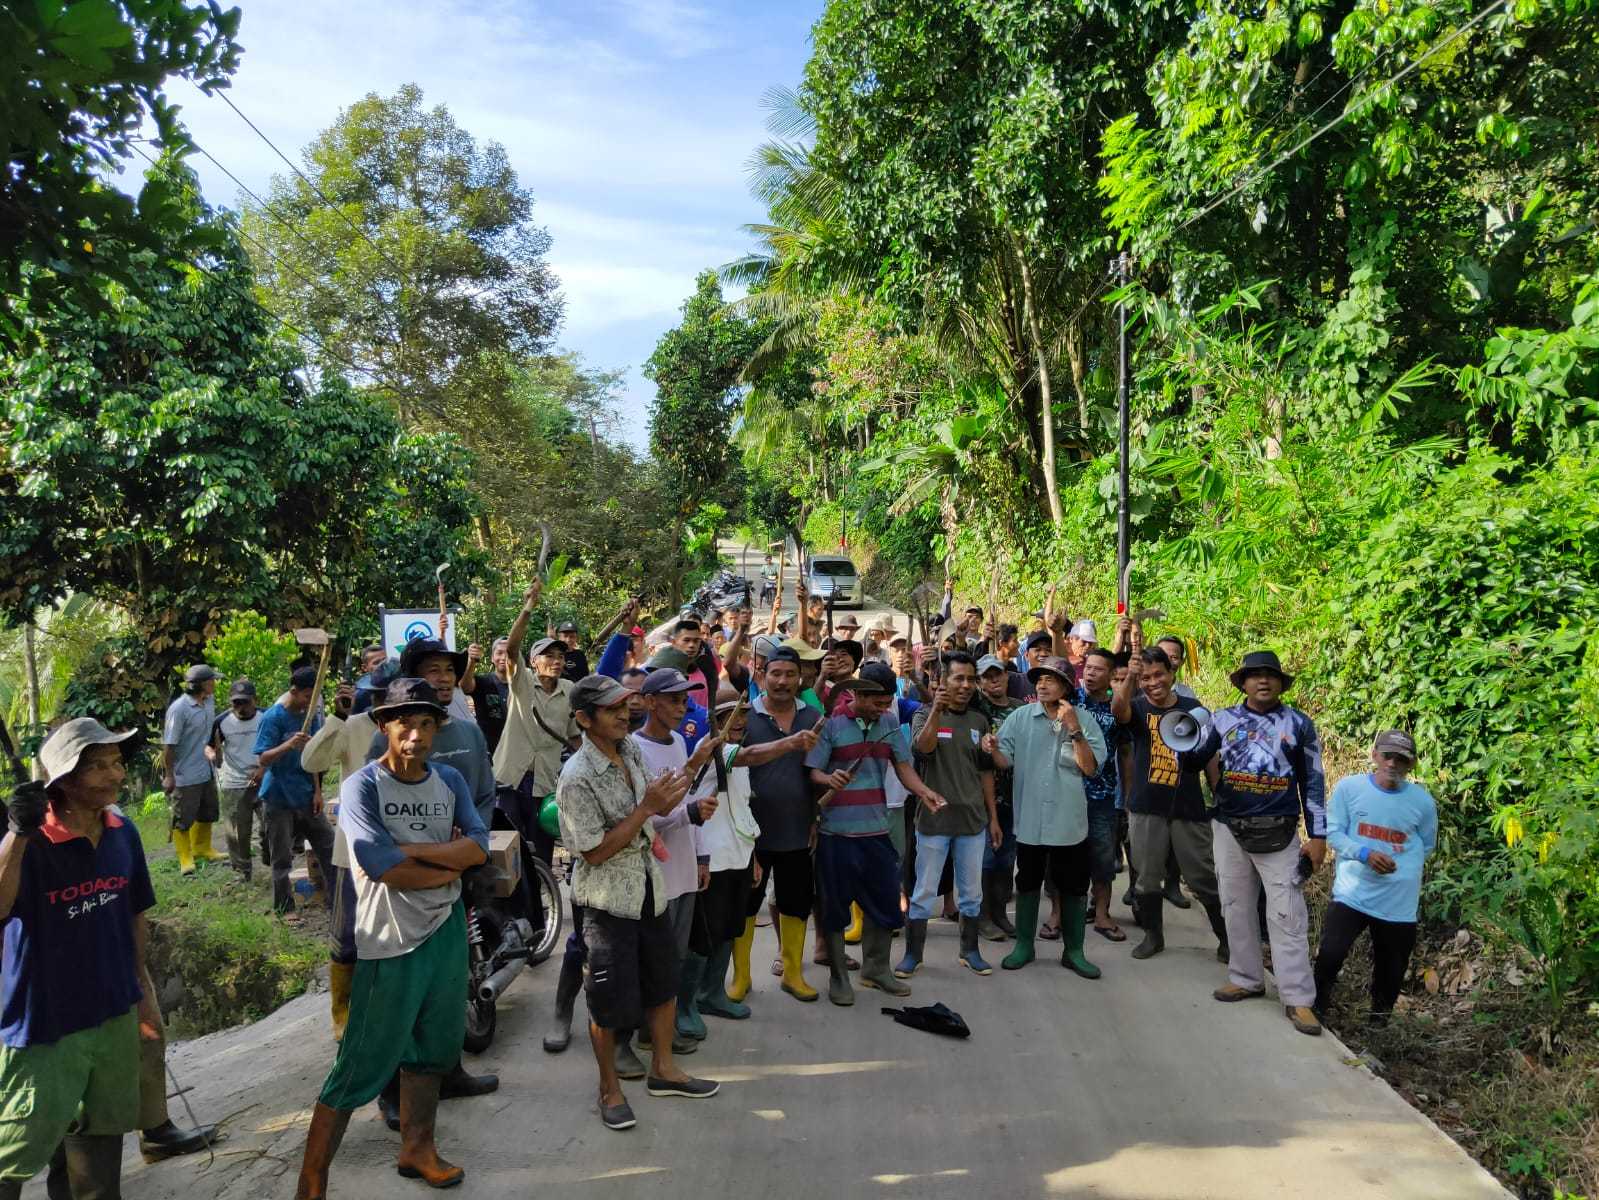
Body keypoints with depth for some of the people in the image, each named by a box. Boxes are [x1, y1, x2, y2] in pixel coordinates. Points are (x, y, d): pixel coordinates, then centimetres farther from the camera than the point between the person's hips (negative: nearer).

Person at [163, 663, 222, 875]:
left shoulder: (209, 702, 0)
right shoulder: (179, 709, -23)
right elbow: (169, 744, -19)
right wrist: (169, 776, -17)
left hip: (206, 772, 8)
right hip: (184, 775, -8)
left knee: (206, 814, 21)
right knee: (183, 819, 6)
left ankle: (202, 849, 39)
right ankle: (185, 859, 19)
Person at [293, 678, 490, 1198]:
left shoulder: (450, 780, 2)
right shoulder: (361, 786, -14)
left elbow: (479, 846, -11)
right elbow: (381, 867, -25)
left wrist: (407, 850, -20)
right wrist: (450, 865, -12)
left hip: (448, 931, 6)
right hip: (391, 942, -6)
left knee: (430, 1050, 20)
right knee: (360, 1068, 1)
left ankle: (416, 1148, 39)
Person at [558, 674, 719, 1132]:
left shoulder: (631, 749, 0)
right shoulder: (577, 778, -23)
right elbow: (594, 852, -21)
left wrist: (666, 798, -8)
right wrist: (647, 809, -24)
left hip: (650, 889, 7)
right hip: (609, 901, -7)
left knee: (663, 983, 18)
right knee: (611, 1000, 5)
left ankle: (663, 1069, 37)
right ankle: (609, 1087, 26)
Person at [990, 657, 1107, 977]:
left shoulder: (1084, 719, -4)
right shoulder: (1020, 717, -2)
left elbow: (1090, 768, -9)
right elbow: (1005, 760, -4)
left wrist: (1074, 731, -20)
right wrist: (994, 749, -26)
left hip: (1069, 821, 0)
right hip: (1029, 819, 0)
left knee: (1074, 888, 9)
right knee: (1028, 884, 13)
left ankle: (1073, 951, 23)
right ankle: (1023, 945, 27)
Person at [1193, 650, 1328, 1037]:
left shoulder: (1299, 724, 2)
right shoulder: (1223, 720, 4)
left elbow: (1313, 781, 3)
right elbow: (1195, 758, 12)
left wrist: (1318, 835, 0)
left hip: (1278, 834, -2)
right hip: (1230, 830, 2)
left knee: (1287, 915, -3)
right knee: (1237, 908, 10)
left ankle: (1298, 998, 2)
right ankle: (1246, 978, 23)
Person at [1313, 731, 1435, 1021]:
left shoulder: (1422, 801, -2)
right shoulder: (1349, 787, -6)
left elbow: (1427, 845, 13)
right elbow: (1333, 833, -4)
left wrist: (1403, 868, -1)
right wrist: (1365, 854, -20)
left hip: (1399, 902, 2)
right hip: (1351, 893, -2)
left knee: (1391, 969, 13)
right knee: (1330, 954, -13)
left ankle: (1379, 1019, 36)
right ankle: (1317, 1006, 12)